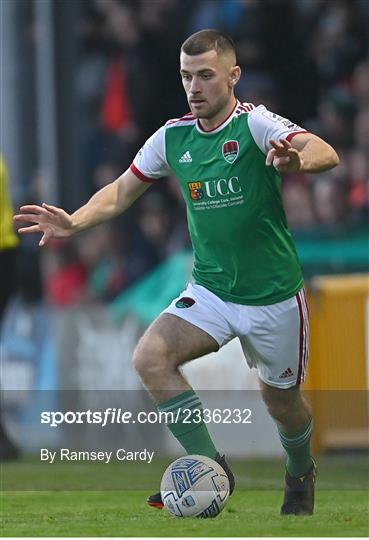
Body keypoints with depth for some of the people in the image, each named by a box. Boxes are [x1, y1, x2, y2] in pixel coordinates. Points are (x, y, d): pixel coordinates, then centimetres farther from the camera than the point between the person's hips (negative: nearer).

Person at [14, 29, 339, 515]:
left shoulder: (255, 124, -16)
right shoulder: (173, 137, 0)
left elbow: (325, 154, -32)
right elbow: (124, 190, 11)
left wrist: (296, 161, -55)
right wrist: (74, 222, -6)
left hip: (274, 294, -4)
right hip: (210, 289, 4)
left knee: (280, 399, 11)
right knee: (150, 357, -21)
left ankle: (301, 475, 44)